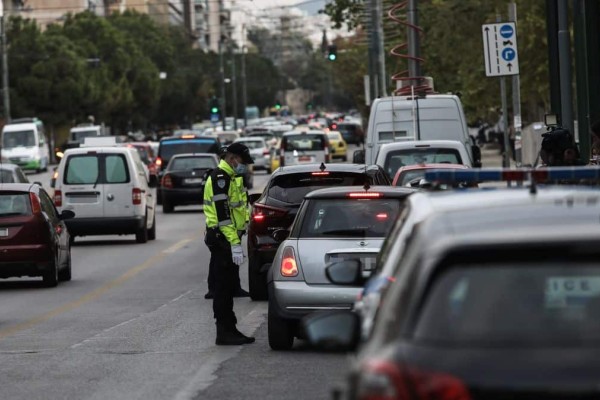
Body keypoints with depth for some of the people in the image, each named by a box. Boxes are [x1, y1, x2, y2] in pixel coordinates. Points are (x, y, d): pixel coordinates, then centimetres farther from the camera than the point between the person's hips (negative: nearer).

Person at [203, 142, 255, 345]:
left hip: (229, 239, 11)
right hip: (223, 239, -11)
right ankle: (224, 332, -7)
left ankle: (229, 330, 17)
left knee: (229, 286, 13)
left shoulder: (228, 178, 19)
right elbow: (223, 214, -22)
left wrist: (236, 241, 23)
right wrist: (235, 244, -24)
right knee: (224, 287, -8)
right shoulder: (220, 178, -15)